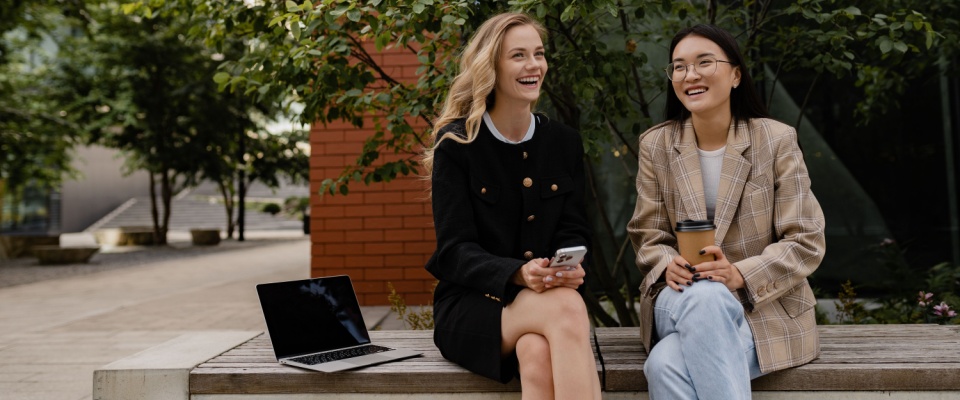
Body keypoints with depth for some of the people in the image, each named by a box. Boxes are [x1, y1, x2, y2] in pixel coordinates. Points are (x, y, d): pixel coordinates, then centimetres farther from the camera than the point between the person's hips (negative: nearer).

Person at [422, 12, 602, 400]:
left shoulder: (565, 143, 10)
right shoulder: (455, 144, -2)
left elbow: (573, 232, 8)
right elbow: (455, 250, -8)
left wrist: (571, 268, -17)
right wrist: (518, 274, -27)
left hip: (547, 300, 3)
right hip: (471, 307, -2)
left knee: (538, 355, -35)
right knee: (566, 307, -34)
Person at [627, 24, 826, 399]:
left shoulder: (777, 140, -4)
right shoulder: (656, 145, 4)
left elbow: (806, 243, -5)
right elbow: (648, 236, 6)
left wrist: (741, 275, -22)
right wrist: (669, 265, -18)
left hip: (766, 308, -2)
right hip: (679, 302, 3)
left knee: (666, 365, -33)